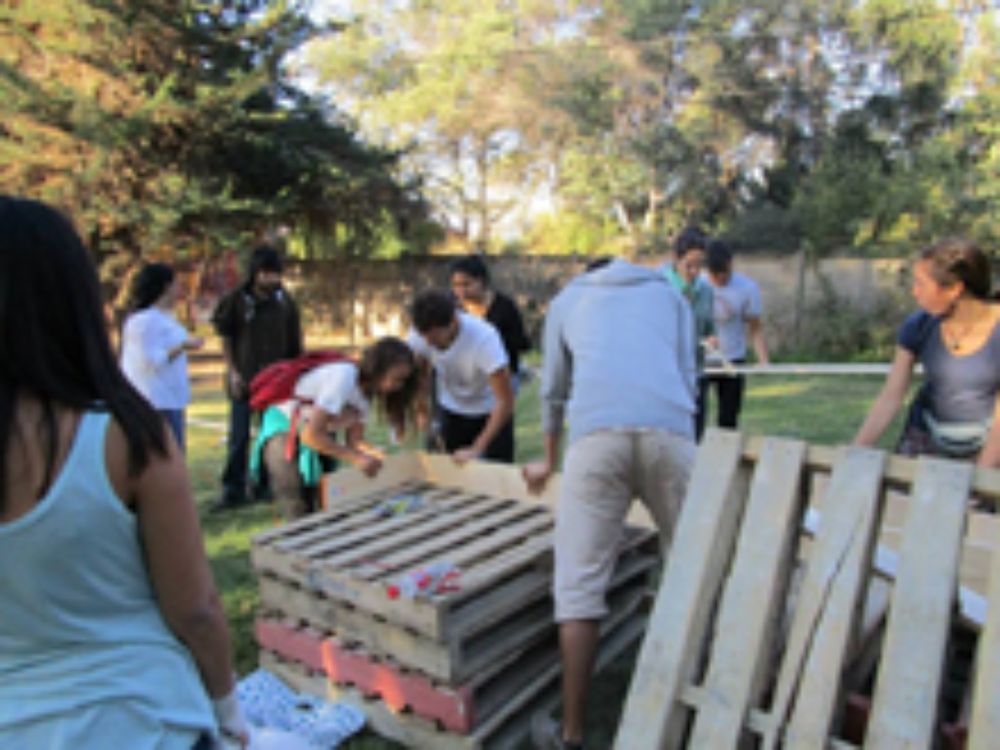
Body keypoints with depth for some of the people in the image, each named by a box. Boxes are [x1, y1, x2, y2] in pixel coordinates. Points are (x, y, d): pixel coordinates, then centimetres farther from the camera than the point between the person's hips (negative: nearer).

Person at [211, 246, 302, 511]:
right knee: (239, 437, 2)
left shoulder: (284, 300, 2)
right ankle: (233, 491, 11)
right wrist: (233, 372, -6)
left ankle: (264, 485, 21)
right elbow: (225, 338, 1)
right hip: (244, 379, -2)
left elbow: (295, 339, 8)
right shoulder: (236, 300, -4)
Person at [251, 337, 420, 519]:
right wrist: (357, 458, -31)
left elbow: (354, 439, -2)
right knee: (301, 516, -9)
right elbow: (311, 435, -33)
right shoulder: (343, 379, -29)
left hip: (320, 439, 8)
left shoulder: (367, 389, -2)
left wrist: (375, 454, -20)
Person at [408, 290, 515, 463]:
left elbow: (505, 401, -31)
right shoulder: (419, 335, -22)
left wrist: (476, 449, -31)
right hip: (452, 412, 4)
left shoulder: (484, 337, -34)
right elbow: (420, 375, -2)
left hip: (491, 413, -3)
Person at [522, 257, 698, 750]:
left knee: (579, 584, 2)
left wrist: (548, 461, 49)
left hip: (595, 433, -1)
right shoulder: (669, 293, 33)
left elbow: (553, 391, 36)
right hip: (669, 430, 1)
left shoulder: (567, 299, 32)